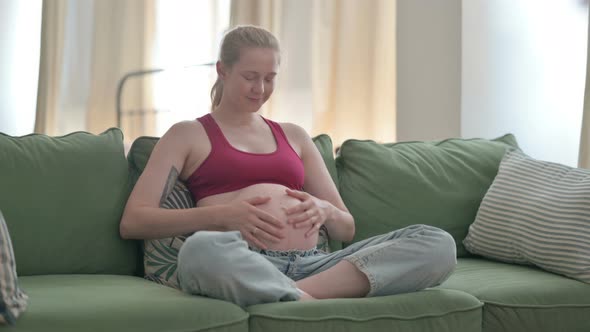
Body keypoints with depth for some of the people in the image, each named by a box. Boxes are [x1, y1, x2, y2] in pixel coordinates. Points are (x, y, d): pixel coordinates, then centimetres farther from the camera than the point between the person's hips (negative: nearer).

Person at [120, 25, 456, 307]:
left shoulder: (295, 136, 27)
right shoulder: (188, 135, 15)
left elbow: (347, 229, 26)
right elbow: (133, 221, 2)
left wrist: (324, 211, 1)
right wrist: (223, 214, -11)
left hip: (312, 265, 5)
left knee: (438, 244, -20)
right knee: (202, 249, -42)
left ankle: (295, 295, -33)